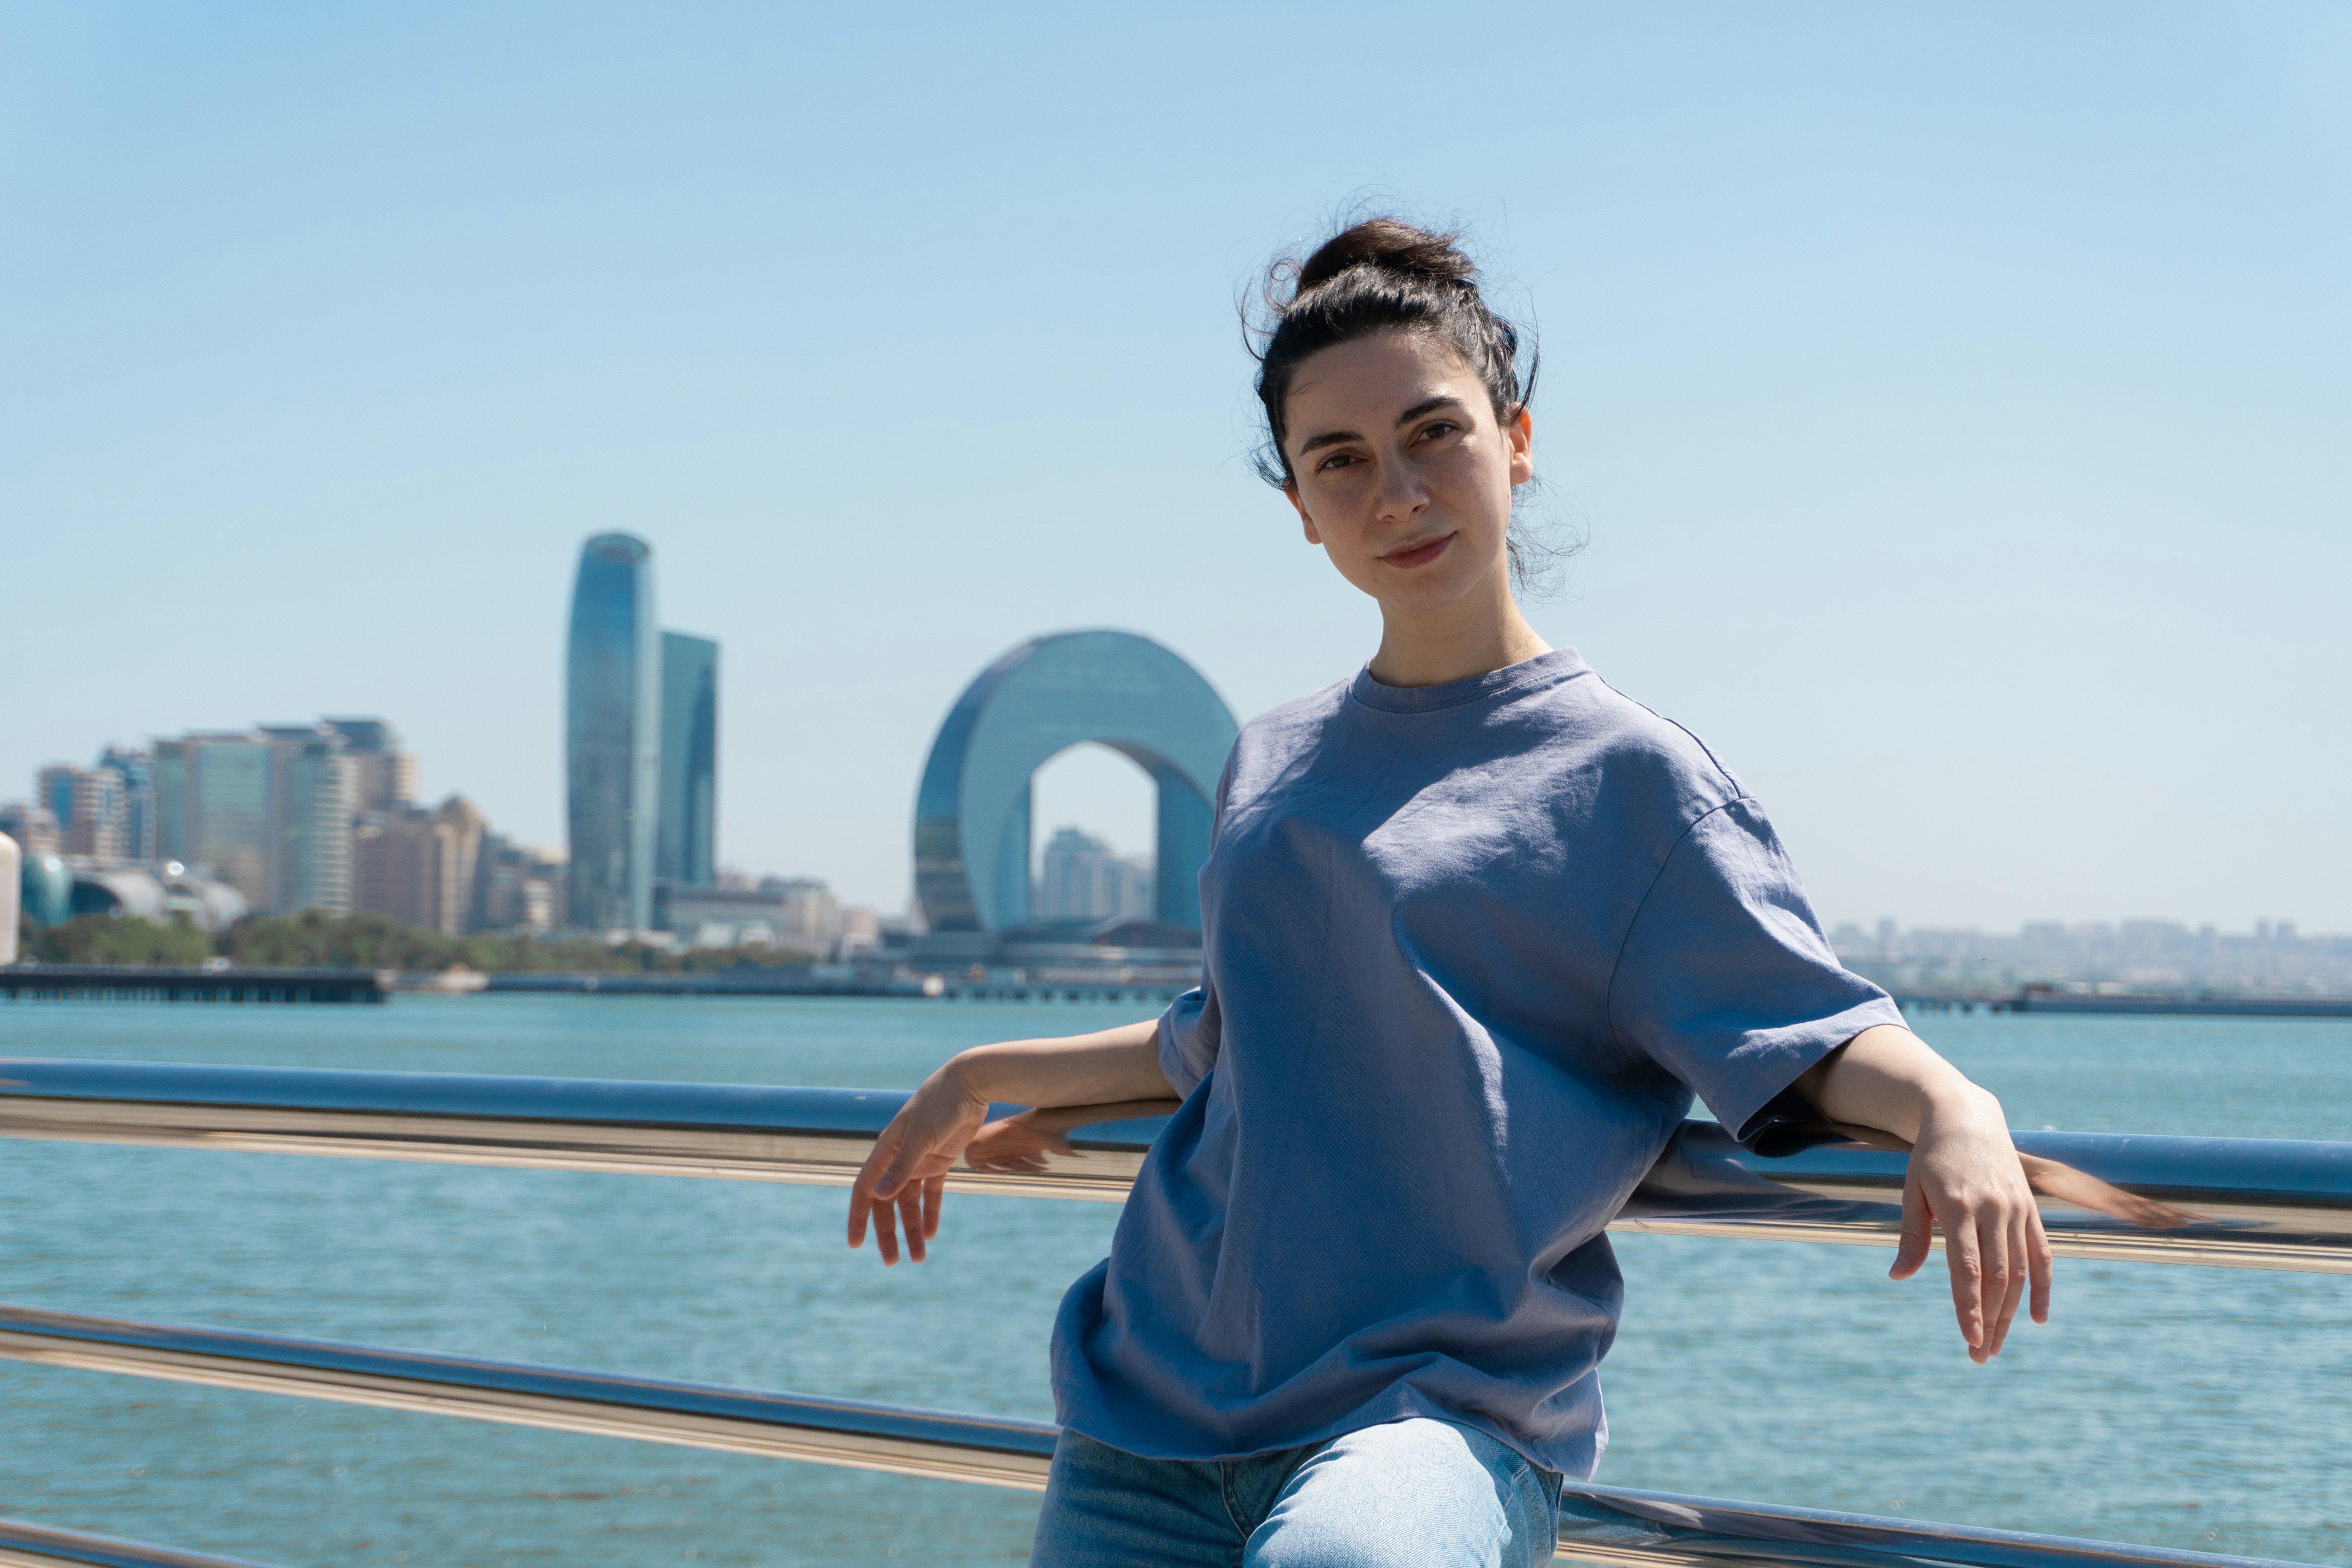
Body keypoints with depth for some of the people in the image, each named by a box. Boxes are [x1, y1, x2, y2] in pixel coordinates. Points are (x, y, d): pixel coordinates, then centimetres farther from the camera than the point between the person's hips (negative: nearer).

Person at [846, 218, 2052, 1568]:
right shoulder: (1271, 767, 16)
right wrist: (987, 1080, 37)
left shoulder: (1625, 771, 1)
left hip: (1443, 1408, -5)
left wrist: (1952, 1105, -27)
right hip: (1153, 1408, 6)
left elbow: (1814, 1026, -6)